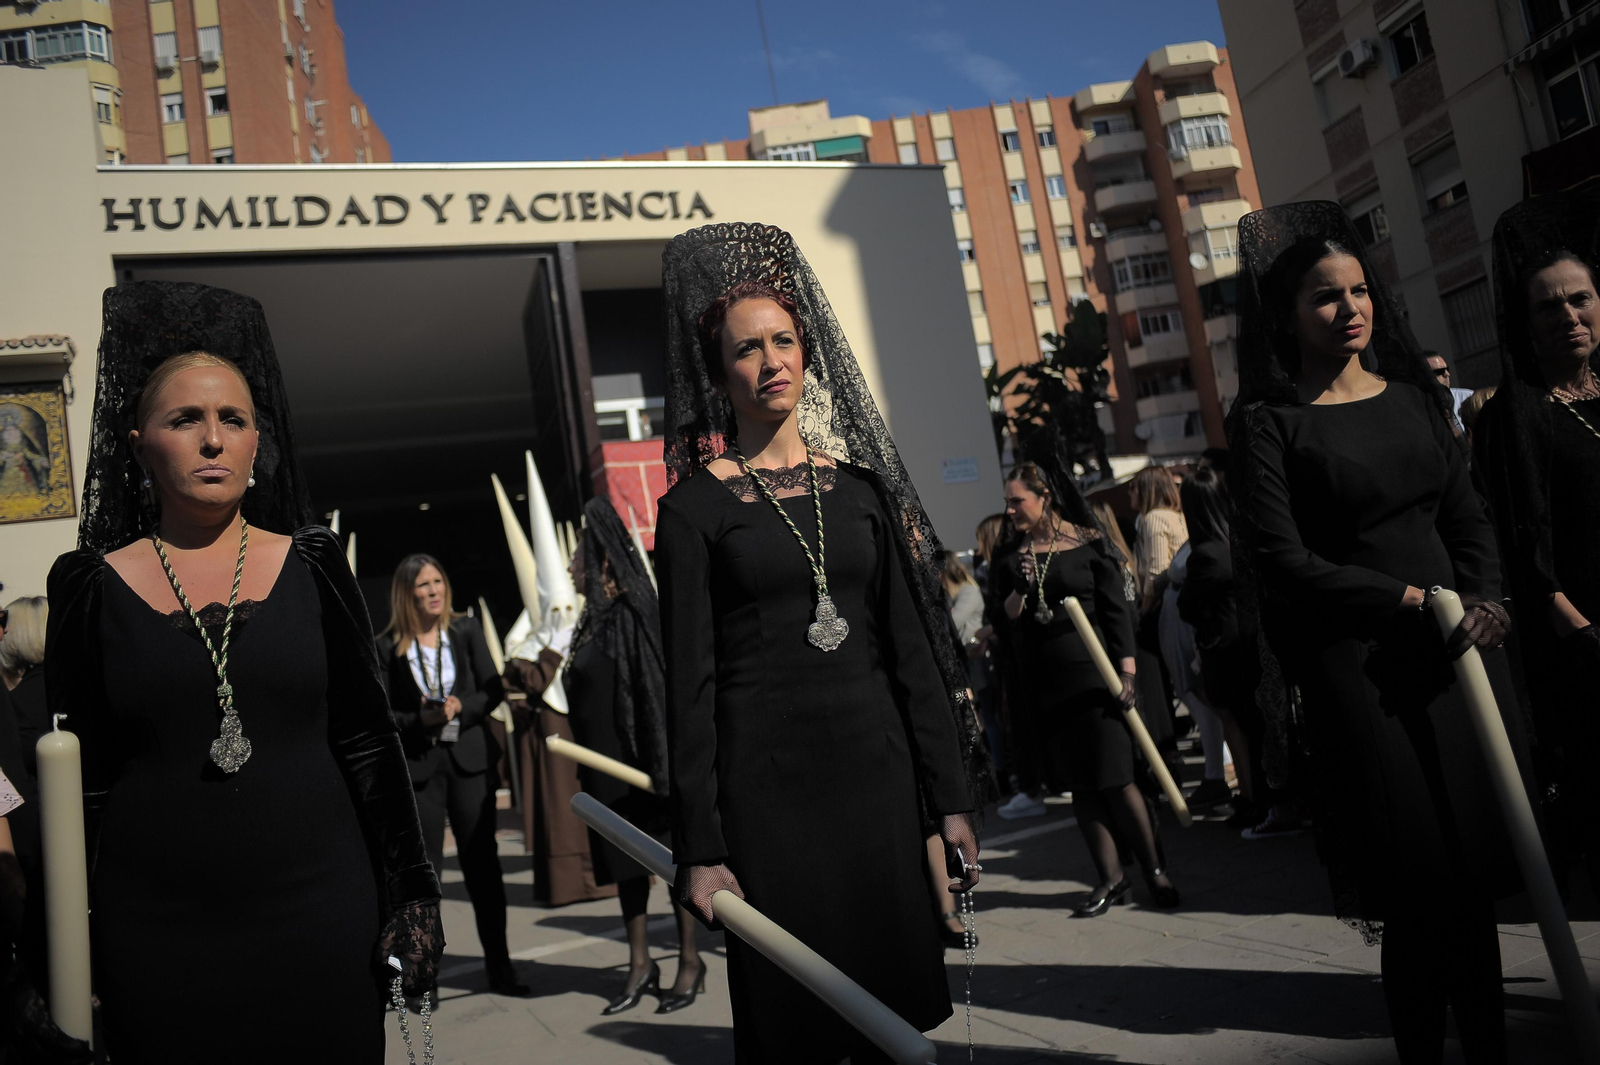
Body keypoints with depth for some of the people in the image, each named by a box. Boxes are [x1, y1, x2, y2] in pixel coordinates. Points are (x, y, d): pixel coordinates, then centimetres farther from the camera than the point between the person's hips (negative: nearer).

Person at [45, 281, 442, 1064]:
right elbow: (79, 775, 4)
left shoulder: (312, 565, 2)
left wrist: (410, 894, 0)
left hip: (321, 910, 1)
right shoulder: (93, 585, 1)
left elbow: (368, 742, 3)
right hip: (157, 935, 0)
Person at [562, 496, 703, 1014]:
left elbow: (654, 690, -18)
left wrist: (658, 764, -23)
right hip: (607, 762, 9)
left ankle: (690, 959, 12)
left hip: (640, 755, -9)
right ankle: (640, 963, 21)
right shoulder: (594, 621, 13)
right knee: (624, 855, 12)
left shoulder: (633, 616, -13)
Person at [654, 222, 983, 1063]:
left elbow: (912, 648, 7)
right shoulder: (693, 506, -2)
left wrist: (952, 798, 4)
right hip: (766, 782, -3)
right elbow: (689, 684, -5)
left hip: (875, 766, 4)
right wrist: (700, 849, -8)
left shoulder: (860, 484, 7)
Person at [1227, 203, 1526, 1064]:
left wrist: (1479, 604, -5)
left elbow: (1467, 517, 12)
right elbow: (1282, 561, -12)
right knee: (1420, 894, 0)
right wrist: (1414, 599, -13)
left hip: (1454, 651, 5)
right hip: (1357, 669, -5)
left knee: (1477, 871, 10)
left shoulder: (1413, 393, 12)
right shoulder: (1267, 419, -6)